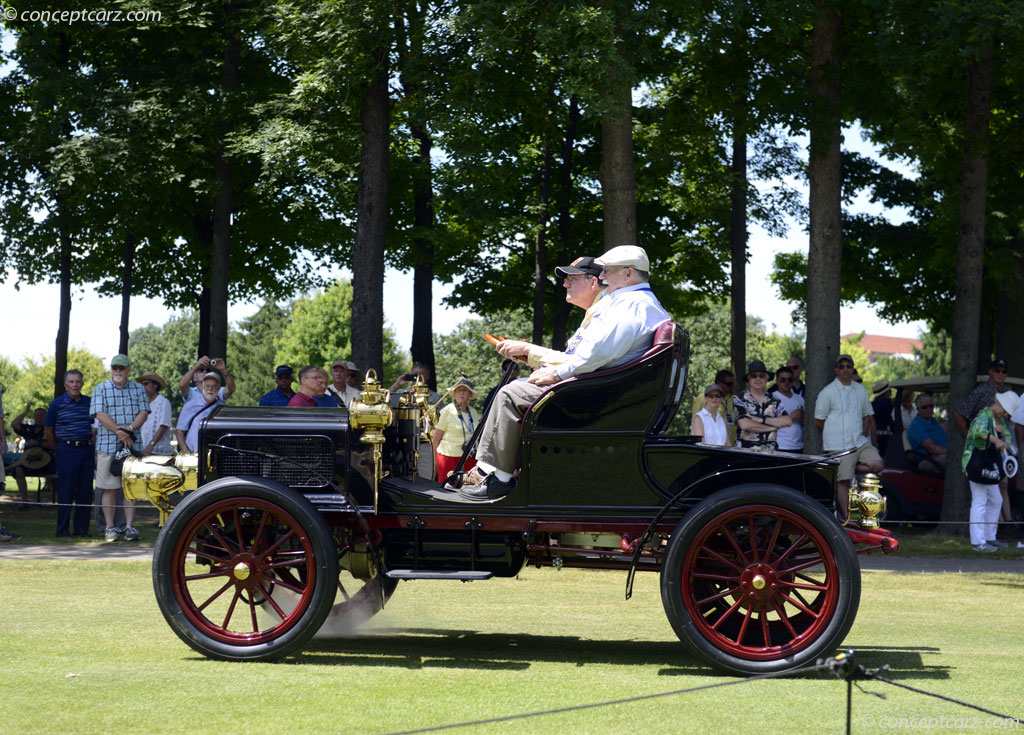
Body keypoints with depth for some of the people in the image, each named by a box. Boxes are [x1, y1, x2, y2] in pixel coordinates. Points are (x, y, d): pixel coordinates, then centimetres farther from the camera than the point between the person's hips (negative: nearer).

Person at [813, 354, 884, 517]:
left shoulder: (860, 390, 13)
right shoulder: (828, 392, -3)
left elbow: (867, 414, 21)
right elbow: (818, 420, -1)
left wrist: (864, 434, 9)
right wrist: (835, 434, 3)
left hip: (860, 442, 5)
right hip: (839, 446, -5)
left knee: (877, 465, -14)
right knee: (843, 482, -5)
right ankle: (846, 516, 2)